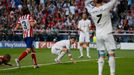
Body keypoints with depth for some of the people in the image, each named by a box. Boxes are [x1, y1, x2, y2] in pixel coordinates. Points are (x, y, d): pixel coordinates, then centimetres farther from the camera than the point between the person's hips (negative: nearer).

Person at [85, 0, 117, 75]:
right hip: (107, 34, -4)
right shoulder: (106, 7, -13)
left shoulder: (92, 10, -5)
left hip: (98, 35, 4)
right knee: (111, 54, -4)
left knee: (101, 55, 11)